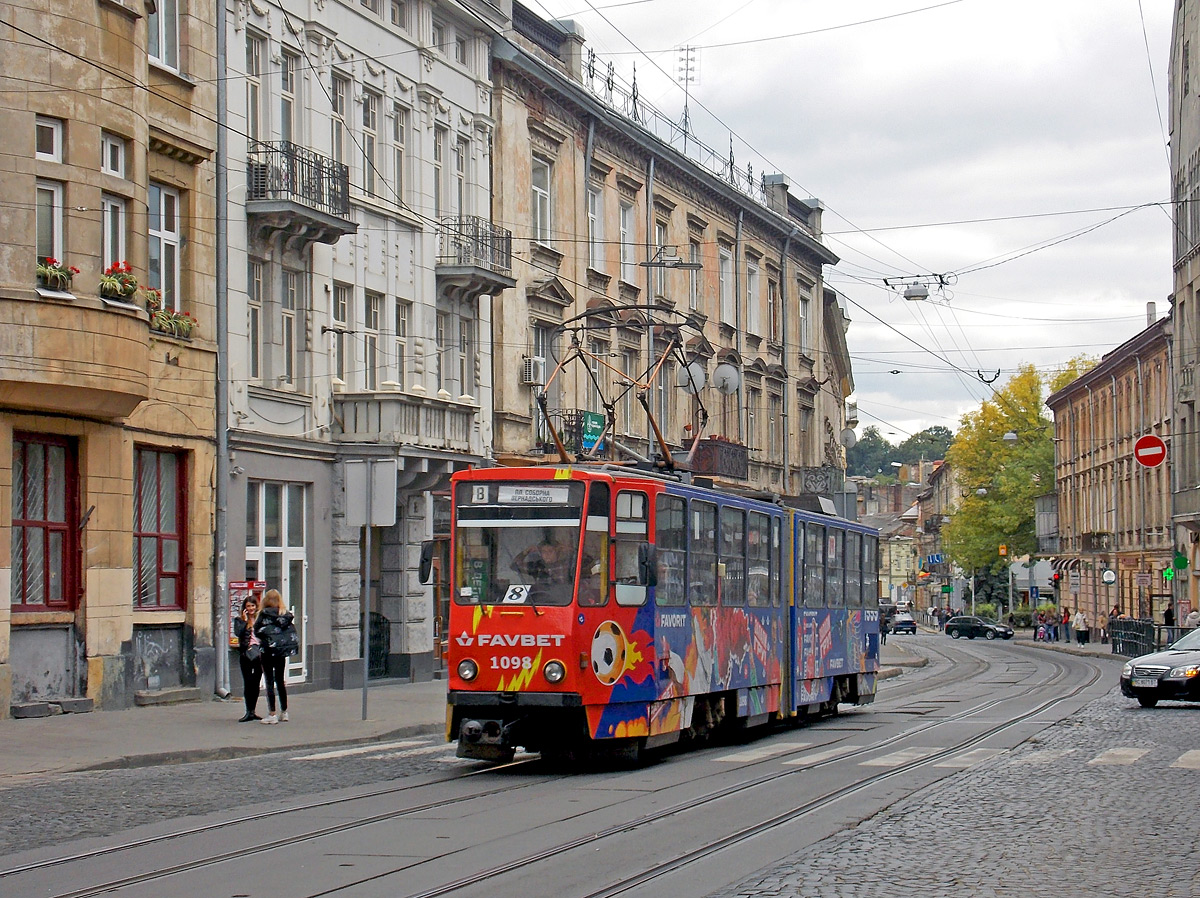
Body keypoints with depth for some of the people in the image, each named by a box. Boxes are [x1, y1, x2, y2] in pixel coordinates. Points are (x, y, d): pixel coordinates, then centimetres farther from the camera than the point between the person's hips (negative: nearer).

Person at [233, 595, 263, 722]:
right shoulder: (240, 620, 4)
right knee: (248, 683, -4)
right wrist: (245, 621, -13)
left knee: (256, 683, 6)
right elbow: (237, 633, -13)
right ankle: (248, 712, -1)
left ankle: (252, 711, 14)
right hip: (245, 654, -2)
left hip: (259, 654, 2)